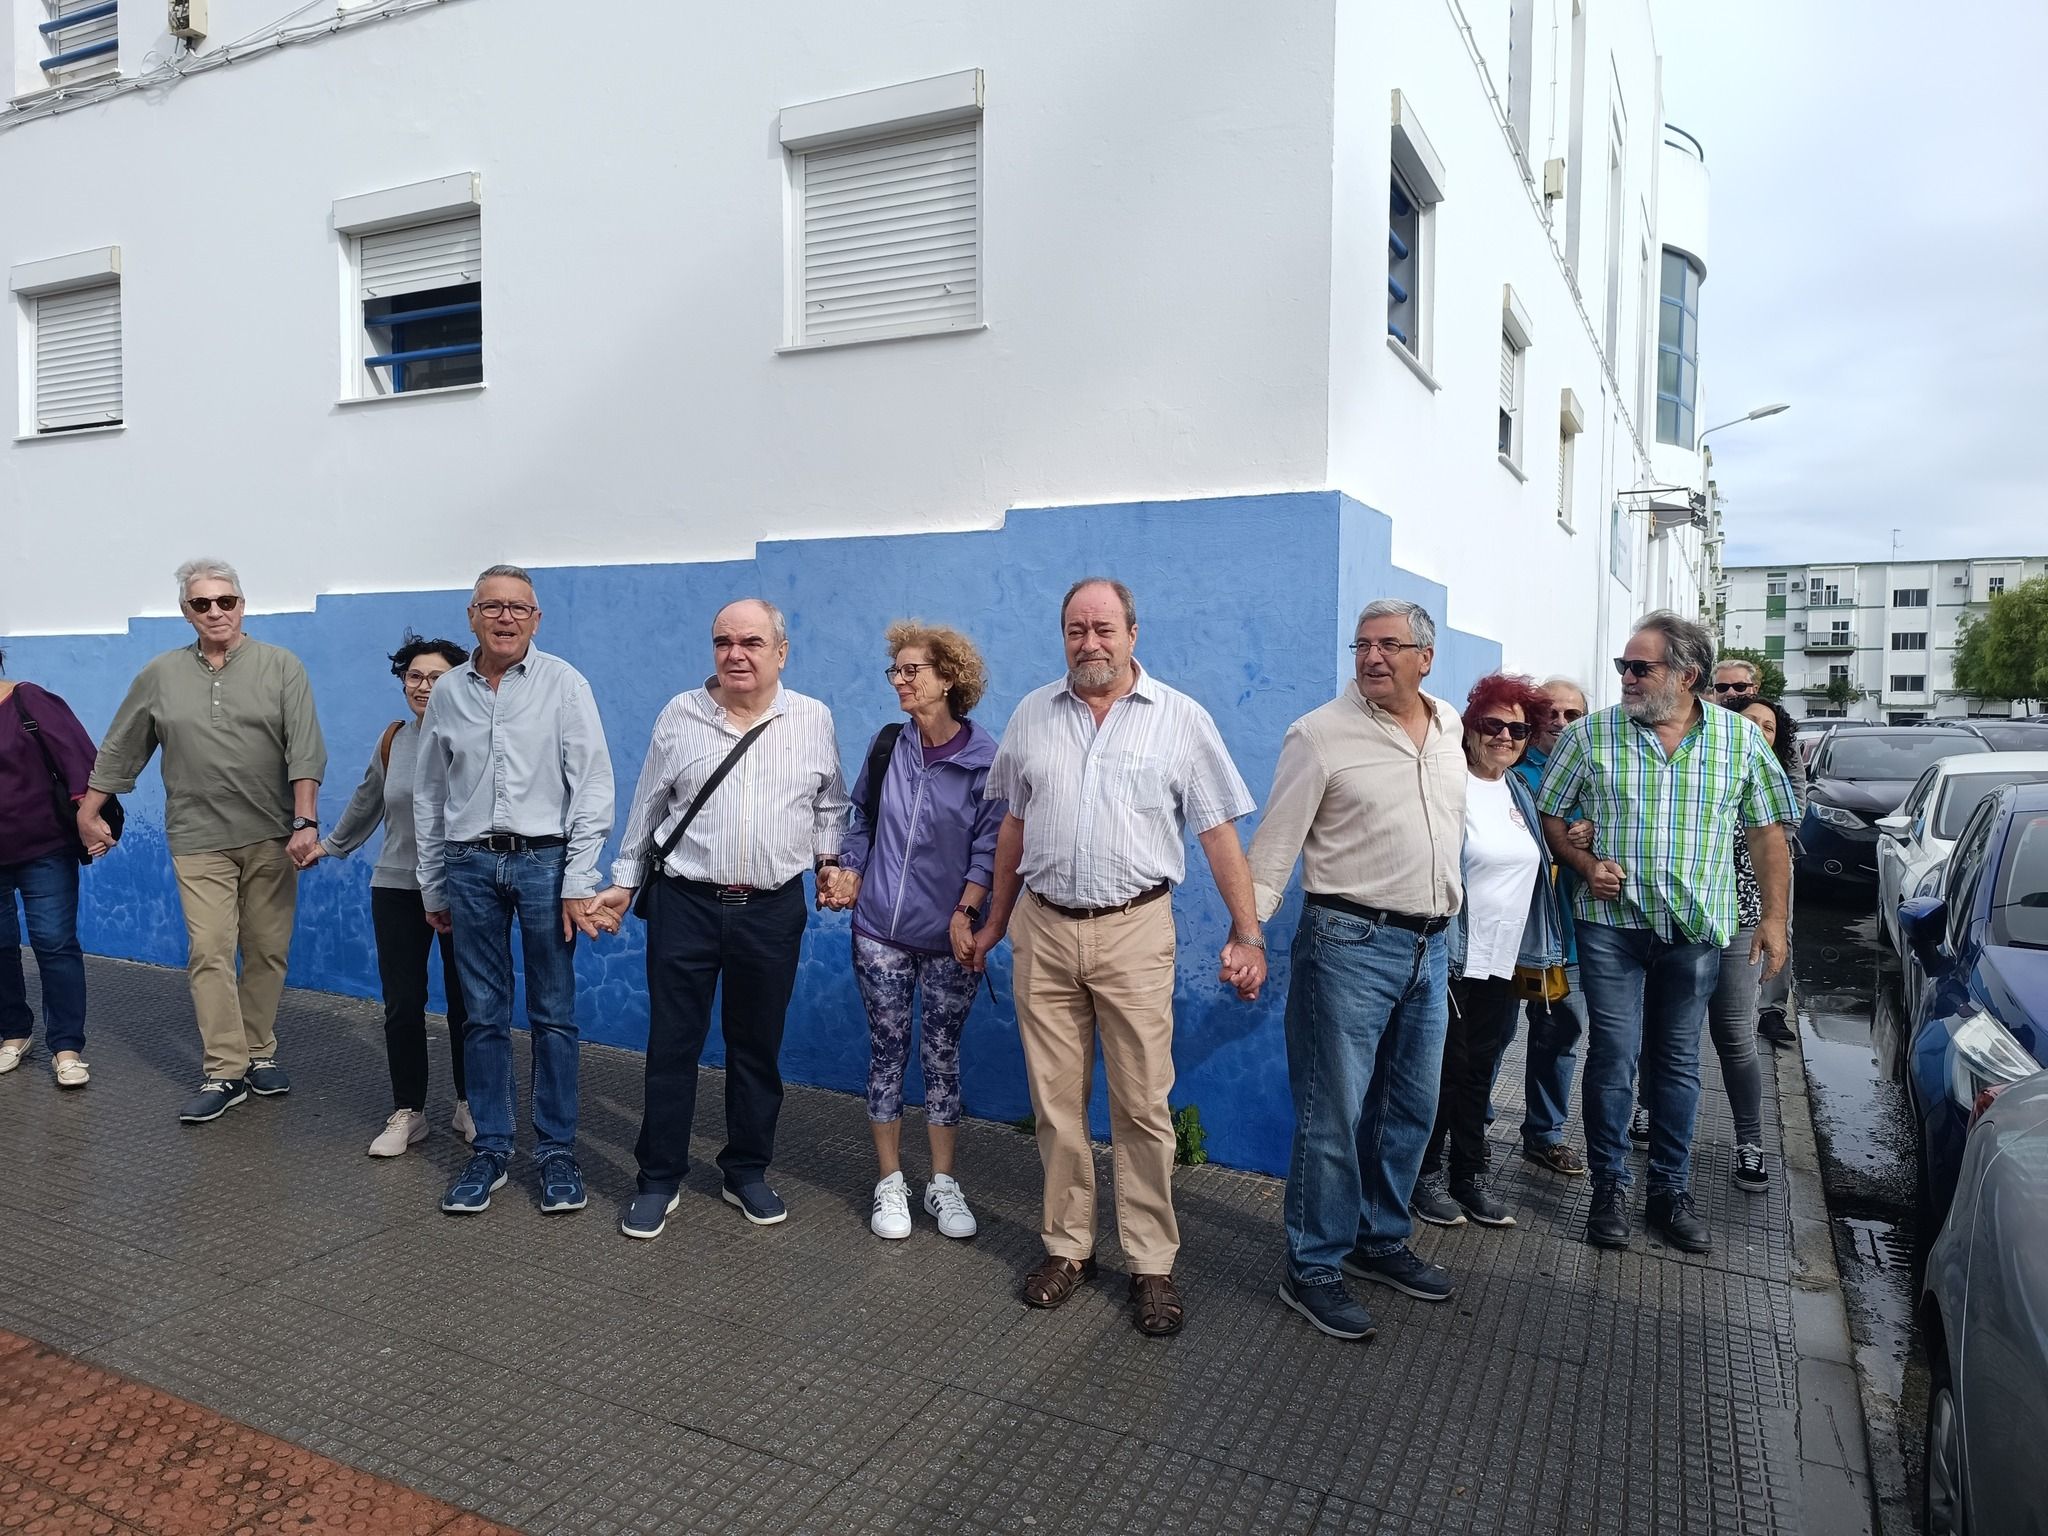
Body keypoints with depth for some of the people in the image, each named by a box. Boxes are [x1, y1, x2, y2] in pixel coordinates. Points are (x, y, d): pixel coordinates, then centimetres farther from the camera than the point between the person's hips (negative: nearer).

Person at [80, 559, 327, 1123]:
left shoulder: (281, 667, 0)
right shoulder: (159, 676, 7)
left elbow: (305, 752, -6)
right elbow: (118, 750, 16)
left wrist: (305, 823, -14)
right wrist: (89, 813, 16)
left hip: (270, 839, -1)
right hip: (199, 840, 1)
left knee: (266, 951, 5)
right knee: (209, 953, -5)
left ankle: (260, 1053, 19)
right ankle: (226, 1071, 1)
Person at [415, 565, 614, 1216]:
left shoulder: (563, 684, -1)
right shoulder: (447, 692, 9)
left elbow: (592, 784, -4)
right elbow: (428, 796, 15)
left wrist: (579, 881, -9)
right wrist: (432, 888, 14)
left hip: (544, 862, -3)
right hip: (470, 866, 3)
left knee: (553, 1015, 3)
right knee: (484, 1015, 8)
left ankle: (557, 1151, 14)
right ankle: (490, 1150, 20)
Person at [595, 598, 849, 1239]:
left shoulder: (813, 719, 3)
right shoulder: (679, 715, 1)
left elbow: (829, 804, 14)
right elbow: (647, 806, 8)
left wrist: (829, 860, 2)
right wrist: (623, 881, 9)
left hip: (772, 910, 1)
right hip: (685, 904, -1)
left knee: (757, 1047, 12)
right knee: (672, 1046, 5)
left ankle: (747, 1172, 28)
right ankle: (659, 1180, 20)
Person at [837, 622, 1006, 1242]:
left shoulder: (985, 760, -7)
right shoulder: (888, 746, 3)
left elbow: (989, 847, -8)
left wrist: (966, 912, -16)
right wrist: (850, 871, 3)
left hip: (948, 938, -2)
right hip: (881, 930, 2)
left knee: (942, 1054, 7)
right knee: (887, 1051, 8)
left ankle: (943, 1184, 21)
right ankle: (890, 1183, 21)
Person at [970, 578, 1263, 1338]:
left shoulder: (1181, 719, -1)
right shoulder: (1032, 715, 8)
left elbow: (1218, 833, -2)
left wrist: (1247, 933, -8)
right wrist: (996, 921, 18)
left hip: (1134, 931, -3)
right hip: (1043, 929, 3)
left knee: (1143, 1106, 2)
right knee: (1055, 1102, 10)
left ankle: (1152, 1264, 15)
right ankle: (1067, 1246, 24)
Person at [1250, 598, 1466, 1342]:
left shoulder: (1450, 727, 8)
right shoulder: (1320, 733, -10)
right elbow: (1275, 843, -11)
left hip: (1430, 945, 7)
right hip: (1350, 943, -6)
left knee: (1410, 1111, 16)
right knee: (1335, 1114, 0)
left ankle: (1380, 1240, 34)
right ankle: (1312, 1269, 14)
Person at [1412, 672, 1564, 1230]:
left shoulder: (1520, 793, 12)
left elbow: (1533, 866, 23)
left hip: (1504, 961, 7)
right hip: (1455, 959, -7)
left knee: (1480, 1071, 14)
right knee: (1444, 1070, 1)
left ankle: (1471, 1175, 25)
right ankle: (1425, 1176, 15)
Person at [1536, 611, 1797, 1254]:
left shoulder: (1741, 739, 2)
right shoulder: (1589, 735, -2)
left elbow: (1766, 832, 7)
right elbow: (1548, 816, 5)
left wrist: (1773, 917, 4)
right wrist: (1586, 863, -12)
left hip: (1695, 929, 1)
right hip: (1613, 923, -1)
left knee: (1678, 1062, 12)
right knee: (1613, 1056, 1)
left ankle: (1672, 1189, 26)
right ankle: (1609, 1187, 17)